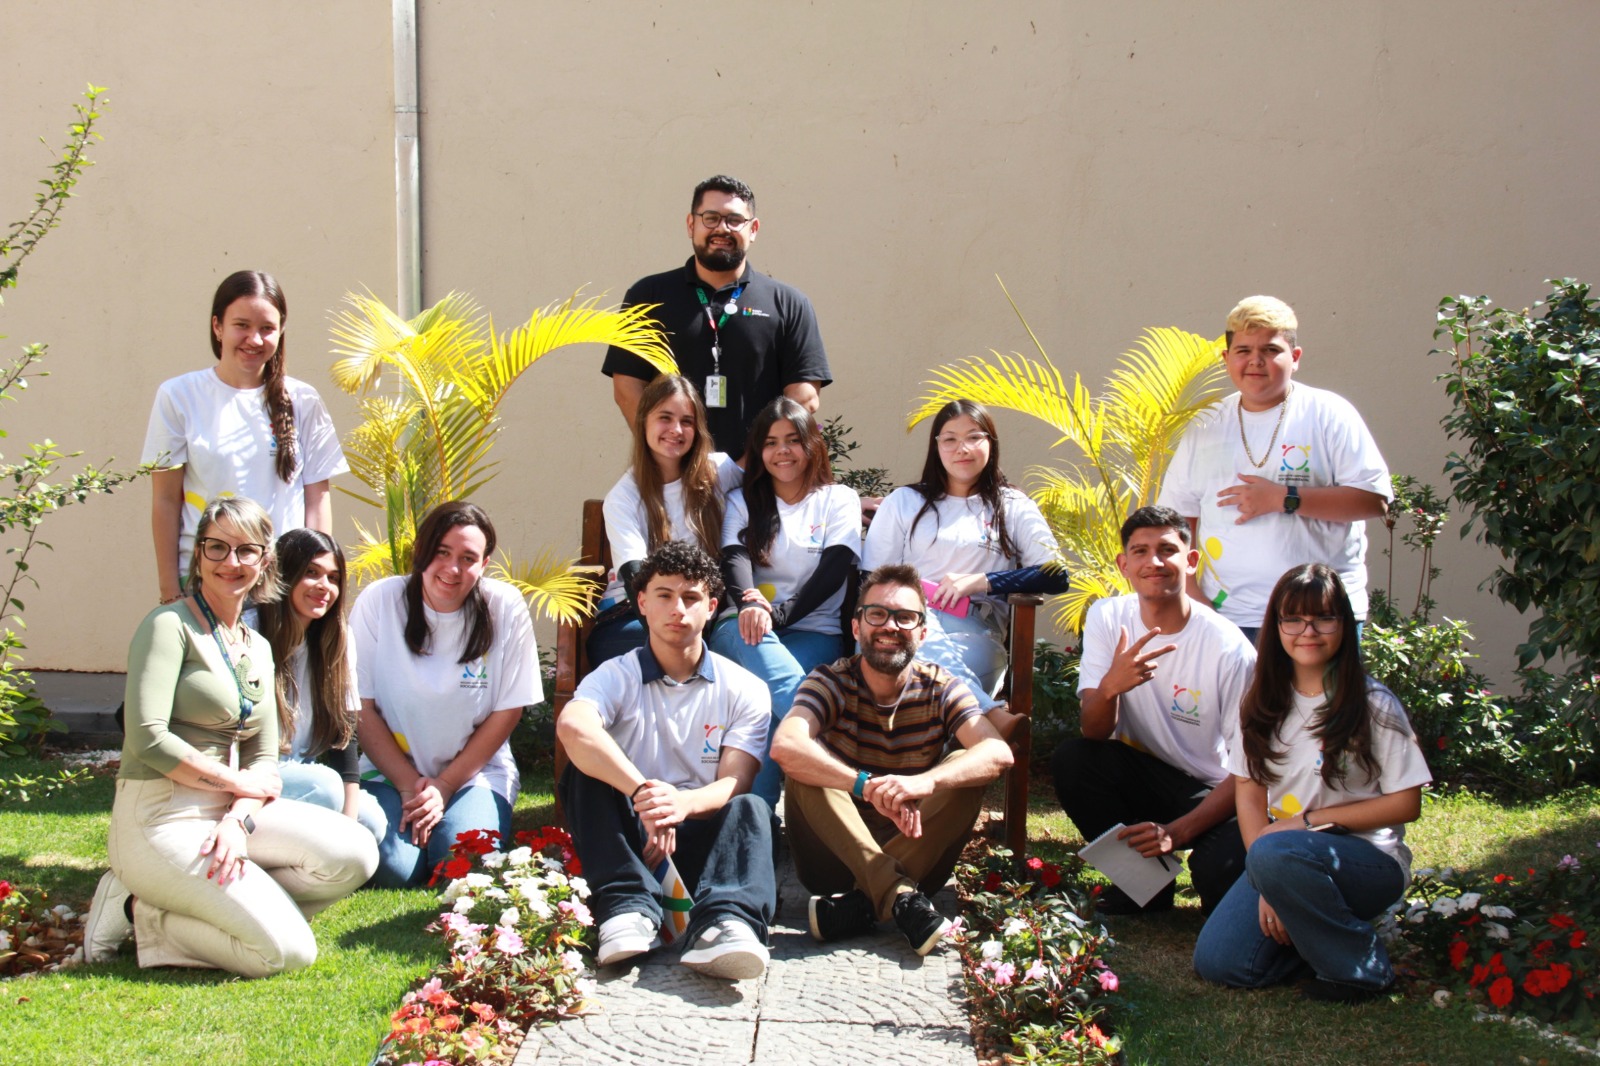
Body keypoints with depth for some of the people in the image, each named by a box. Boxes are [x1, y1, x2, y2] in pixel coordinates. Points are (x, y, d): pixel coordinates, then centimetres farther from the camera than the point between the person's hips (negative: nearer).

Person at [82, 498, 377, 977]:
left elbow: (265, 760, 10)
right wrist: (239, 782, -8)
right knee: (288, 951, -20)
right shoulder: (170, 626, -7)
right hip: (162, 818, -7)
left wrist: (239, 819, -11)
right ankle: (142, 917, -2)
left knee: (355, 855, -16)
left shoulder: (258, 649, 16)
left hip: (230, 812, 7)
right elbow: (148, 739, -18)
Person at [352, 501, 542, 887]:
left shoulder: (506, 609, -8)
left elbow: (506, 712, -4)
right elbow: (361, 708, -5)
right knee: (391, 868, -24)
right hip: (390, 770, 1)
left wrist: (444, 786, -10)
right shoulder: (379, 602, -8)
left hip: (475, 772, 0)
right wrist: (409, 784, -12)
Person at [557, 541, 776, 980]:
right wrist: (643, 793, -36)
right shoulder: (617, 677, 4)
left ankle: (724, 919, -57)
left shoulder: (744, 690, 7)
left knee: (750, 808, -29)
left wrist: (684, 803, -31)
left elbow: (734, 784, -7)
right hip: (629, 838, 0)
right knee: (585, 771, -24)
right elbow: (572, 727, -21)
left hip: (702, 837, 0)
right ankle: (630, 905, -40)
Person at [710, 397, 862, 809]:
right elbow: (734, 559, -1)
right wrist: (748, 607, -26)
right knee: (749, 636, -39)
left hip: (814, 633, -1)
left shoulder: (839, 500, 14)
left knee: (766, 695, -35)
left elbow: (835, 570, -2)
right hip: (748, 631, 1)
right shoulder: (742, 501, 19)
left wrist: (779, 613, -19)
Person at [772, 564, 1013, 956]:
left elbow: (998, 753, -21)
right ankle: (901, 898, -38)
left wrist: (925, 782, -41)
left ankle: (862, 903, -33)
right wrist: (869, 786, -40)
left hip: (913, 848, 1)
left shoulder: (941, 688, -2)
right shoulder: (832, 681, -5)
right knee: (806, 767, -25)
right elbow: (785, 746, -27)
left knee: (965, 767, -21)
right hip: (836, 850, -1)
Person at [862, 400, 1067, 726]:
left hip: (975, 630, -1)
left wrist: (981, 581, -5)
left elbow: (1055, 575, 5)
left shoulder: (1013, 508, 20)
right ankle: (992, 716, -44)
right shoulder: (904, 501, 24)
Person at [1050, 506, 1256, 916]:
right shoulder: (1107, 618, -8)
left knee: (1222, 873, -34)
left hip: (1210, 792, -4)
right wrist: (1109, 686, -36)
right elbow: (1094, 734, -13)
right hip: (1141, 775, 4)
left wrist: (1176, 832, -25)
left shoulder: (1231, 651, -18)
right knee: (1070, 759, -25)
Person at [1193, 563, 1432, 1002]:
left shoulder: (1373, 706, -6)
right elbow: (1249, 793, 3)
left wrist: (1309, 821, -13)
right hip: (1284, 856, 5)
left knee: (1275, 852, -36)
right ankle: (1317, 926, 10)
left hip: (1368, 861, -4)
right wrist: (1269, 887, -11)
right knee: (1217, 962, -17)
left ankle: (1360, 963, -14)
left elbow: (1406, 804, -6)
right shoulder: (1263, 703, 6)